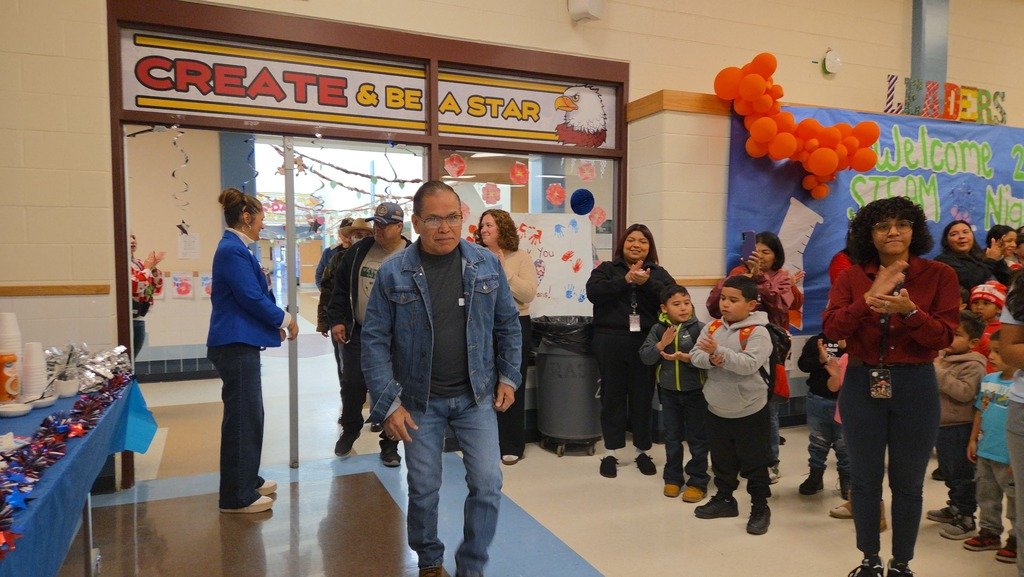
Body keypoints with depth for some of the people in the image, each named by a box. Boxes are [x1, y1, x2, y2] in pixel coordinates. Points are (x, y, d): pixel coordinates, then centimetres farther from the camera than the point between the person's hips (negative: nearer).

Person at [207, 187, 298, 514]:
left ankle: (247, 480, 32)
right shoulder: (233, 250, -16)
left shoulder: (235, 248, 15)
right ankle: (236, 497, 8)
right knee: (242, 418, -2)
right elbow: (251, 297, -19)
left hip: (239, 343, 10)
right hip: (236, 345, -10)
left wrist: (274, 323, 14)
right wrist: (284, 319, -6)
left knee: (248, 415, 18)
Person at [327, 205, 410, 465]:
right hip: (357, 334, 3)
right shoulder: (358, 251, 4)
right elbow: (340, 287, 10)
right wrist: (336, 320, 3)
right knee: (352, 385, 12)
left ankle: (389, 444, 23)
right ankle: (350, 430, 37)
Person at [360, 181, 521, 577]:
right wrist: (388, 402, -11)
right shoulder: (393, 273, -8)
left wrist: (508, 377, 2)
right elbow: (375, 340, -7)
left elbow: (508, 324, 7)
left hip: (477, 396, 1)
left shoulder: (487, 264, -2)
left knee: (487, 484, 0)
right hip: (420, 401, -1)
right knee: (424, 490, 11)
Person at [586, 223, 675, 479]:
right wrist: (625, 280, -18)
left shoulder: (658, 273, 11)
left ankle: (642, 451, 24)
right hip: (610, 341, -1)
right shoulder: (606, 269, 7)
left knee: (643, 397, 8)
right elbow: (594, 292, -11)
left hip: (646, 342, 1)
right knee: (612, 396, 7)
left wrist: (647, 283, -19)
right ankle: (610, 453, 18)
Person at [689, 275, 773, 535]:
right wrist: (711, 359, -26)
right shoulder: (712, 327, 0)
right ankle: (724, 499, 37)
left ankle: (760, 507, 25)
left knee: (754, 462, 8)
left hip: (750, 412, -5)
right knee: (721, 460, 19)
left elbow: (749, 365, -28)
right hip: (717, 409, 6)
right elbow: (695, 356, -6)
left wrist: (720, 351, -35)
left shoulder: (757, 332, -16)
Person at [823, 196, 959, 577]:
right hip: (861, 386, 1)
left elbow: (944, 336, -10)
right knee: (864, 480, 13)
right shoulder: (851, 277, 1)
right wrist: (871, 297, -19)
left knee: (908, 483, 11)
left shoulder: (939, 275, -2)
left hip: (916, 387, -1)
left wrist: (909, 310, -26)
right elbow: (832, 328, -10)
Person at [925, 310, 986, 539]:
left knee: (961, 474, 1)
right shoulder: (942, 357, 10)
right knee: (947, 471, 20)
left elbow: (964, 392, -29)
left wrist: (940, 372, -26)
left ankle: (965, 518, 11)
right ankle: (954, 508, 35)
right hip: (940, 424, 9)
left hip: (958, 428, -9)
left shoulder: (973, 366, -15)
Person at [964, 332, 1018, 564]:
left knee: (1015, 500, 10)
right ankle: (990, 532, 34)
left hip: (1009, 458, -7)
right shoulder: (988, 380, 2)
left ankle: (1016, 539, 25)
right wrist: (973, 440, 12)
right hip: (984, 452, 7)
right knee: (986, 497, 20)